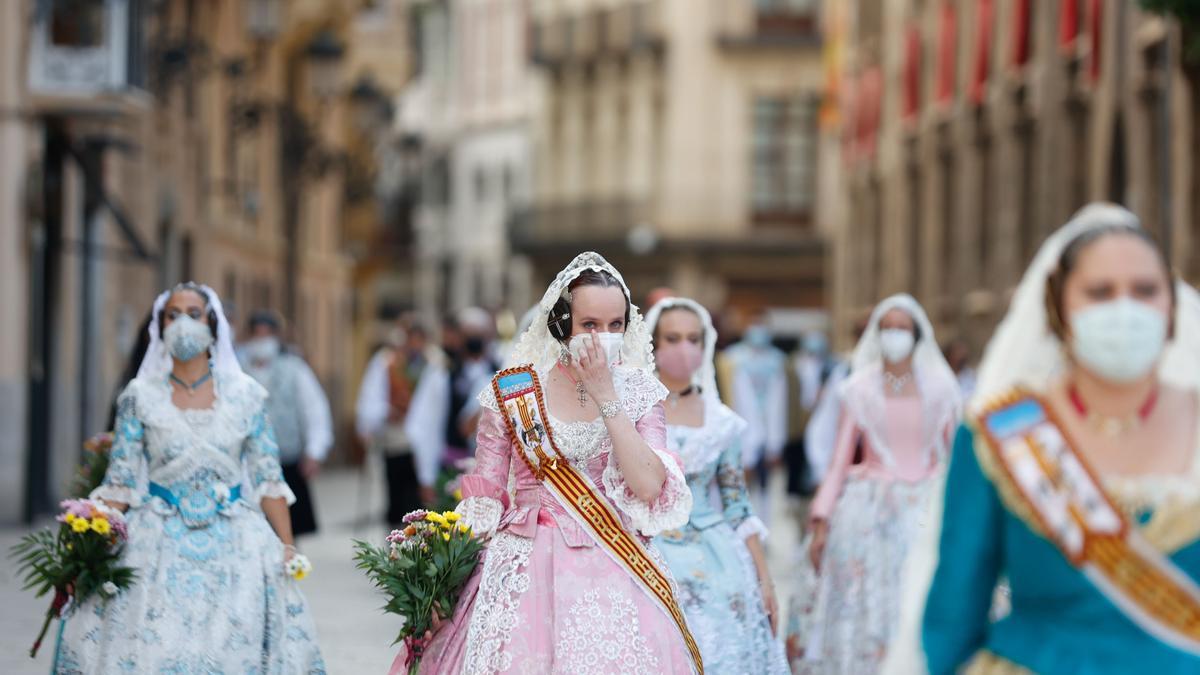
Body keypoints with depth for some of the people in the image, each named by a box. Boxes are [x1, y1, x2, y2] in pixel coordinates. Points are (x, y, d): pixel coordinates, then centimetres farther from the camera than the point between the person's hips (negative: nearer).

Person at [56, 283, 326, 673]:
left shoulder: (245, 395, 4)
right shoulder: (141, 397, 2)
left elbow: (268, 480, 5)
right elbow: (119, 483, 1)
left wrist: (287, 547, -1)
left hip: (234, 546, 1)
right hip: (160, 547, -1)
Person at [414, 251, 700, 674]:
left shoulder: (637, 391, 3)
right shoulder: (512, 393, -1)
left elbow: (649, 487, -10)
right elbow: (484, 498, 3)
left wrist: (607, 397, -12)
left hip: (612, 571, 1)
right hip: (526, 568, -1)